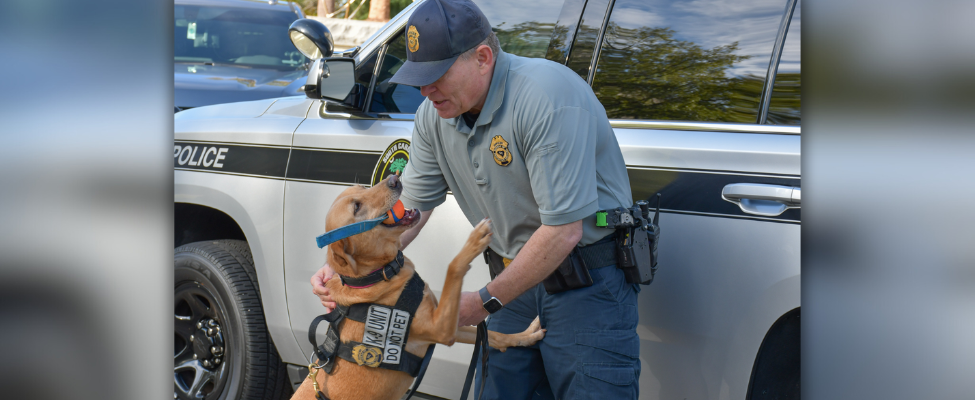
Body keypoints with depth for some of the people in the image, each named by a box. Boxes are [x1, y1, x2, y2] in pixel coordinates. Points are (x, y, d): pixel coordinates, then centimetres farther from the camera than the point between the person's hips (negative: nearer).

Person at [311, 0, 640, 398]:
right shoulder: (434, 114, -1)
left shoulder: (548, 96, -26)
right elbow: (410, 205, 7)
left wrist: (486, 302, -19)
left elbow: (563, 230, -27)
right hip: (518, 275, 7)